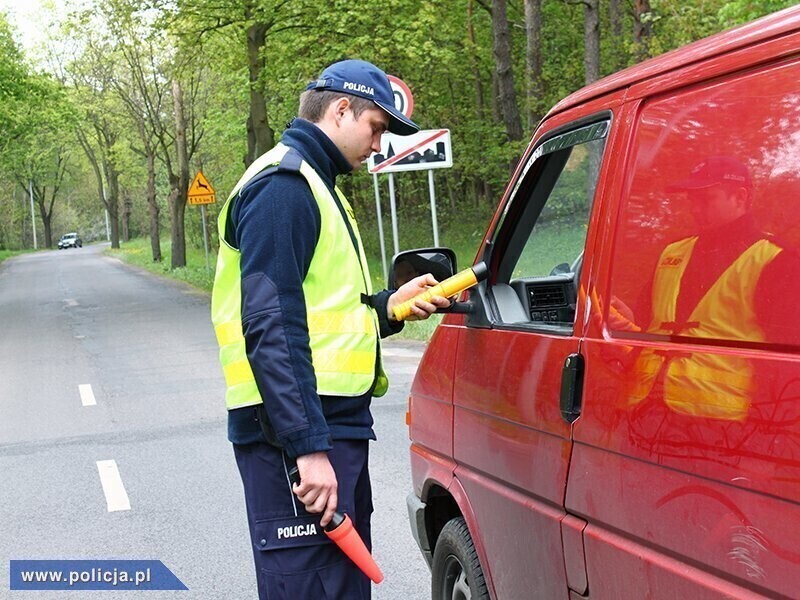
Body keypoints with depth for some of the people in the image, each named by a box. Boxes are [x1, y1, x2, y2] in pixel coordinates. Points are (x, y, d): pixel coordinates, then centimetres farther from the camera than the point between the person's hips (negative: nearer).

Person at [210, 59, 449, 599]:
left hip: (333, 426, 11)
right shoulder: (282, 185, -11)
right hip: (295, 435, -11)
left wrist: (387, 307, 10)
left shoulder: (312, 185, 22)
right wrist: (308, 446, -24)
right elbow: (270, 328, -20)